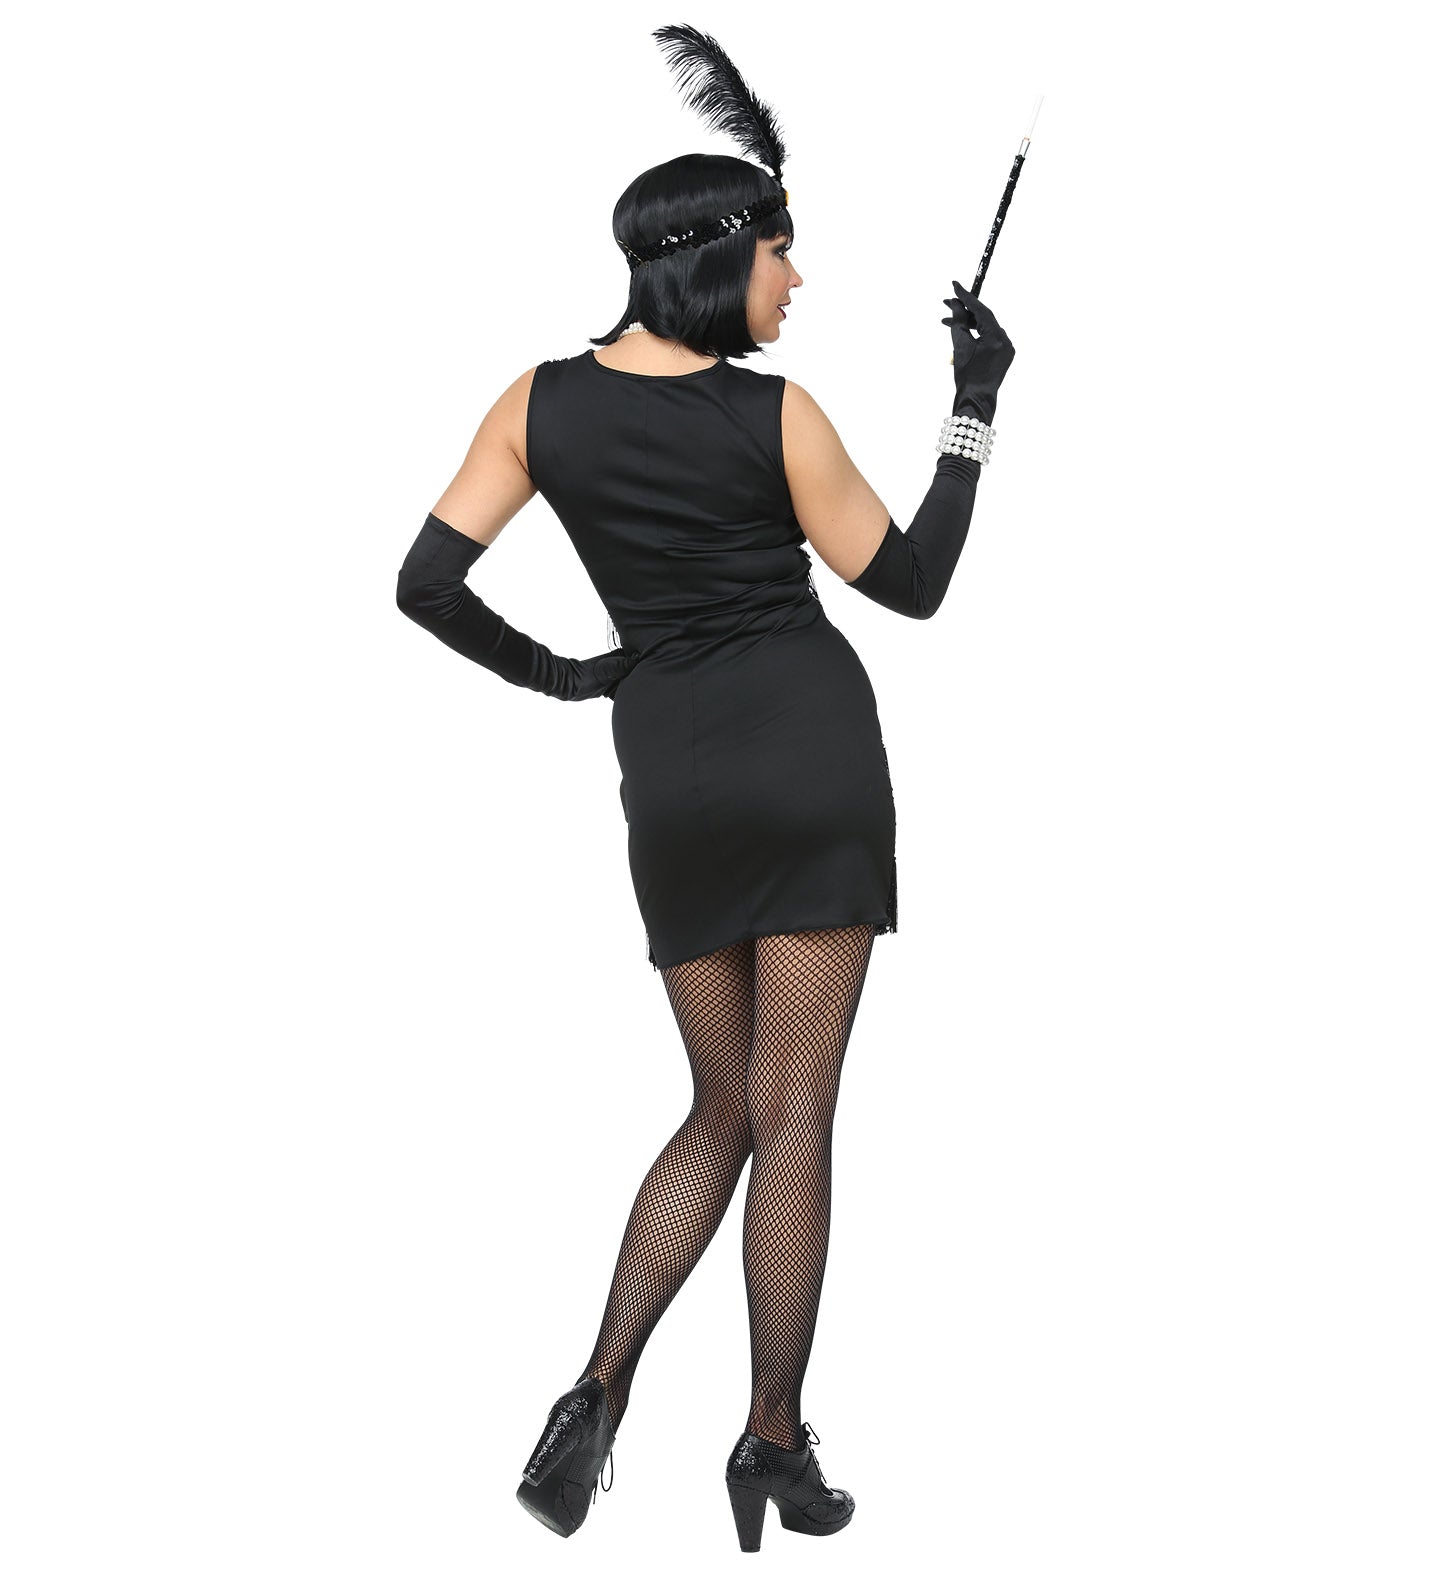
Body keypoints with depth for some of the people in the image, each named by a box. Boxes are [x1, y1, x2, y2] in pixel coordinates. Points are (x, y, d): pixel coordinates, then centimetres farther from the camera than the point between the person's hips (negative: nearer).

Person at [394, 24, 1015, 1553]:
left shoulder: (543, 400, 3)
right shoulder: (777, 415, -7)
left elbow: (427, 582, -1)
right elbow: (911, 584, 0)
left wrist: (551, 672, 13)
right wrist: (973, 407, 6)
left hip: (669, 777, 4)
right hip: (814, 750, -4)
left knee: (722, 1108, 16)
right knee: (791, 1113, 3)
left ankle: (598, 1394, 3)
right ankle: (776, 1439, 9)